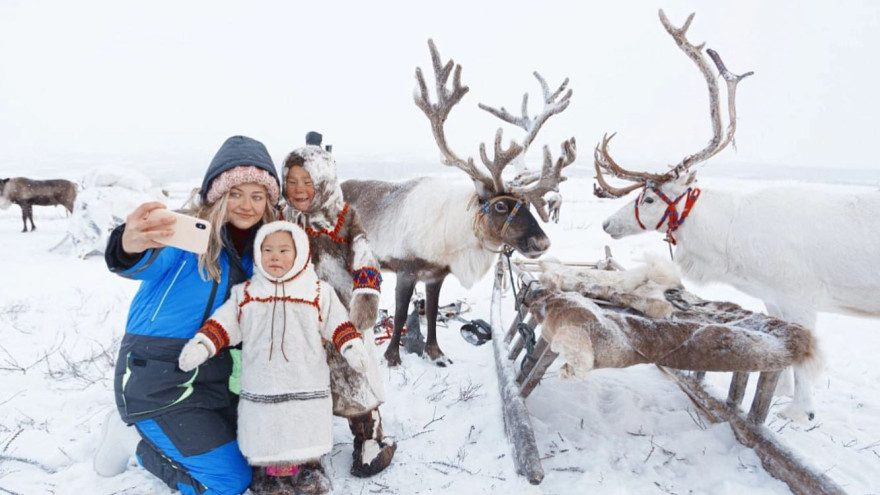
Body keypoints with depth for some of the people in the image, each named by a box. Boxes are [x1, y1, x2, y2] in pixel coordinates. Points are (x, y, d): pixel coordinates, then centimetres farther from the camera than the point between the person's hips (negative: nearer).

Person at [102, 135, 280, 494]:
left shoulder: (258, 247, 3)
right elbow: (150, 263, -38)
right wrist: (130, 248, -60)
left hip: (215, 373, 7)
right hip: (157, 376, -7)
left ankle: (163, 438, 29)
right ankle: (149, 449, 17)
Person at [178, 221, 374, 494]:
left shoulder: (319, 292, 0)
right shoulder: (245, 294, 5)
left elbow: (338, 324, -1)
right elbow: (222, 324, 3)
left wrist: (352, 347, -14)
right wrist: (201, 345, -10)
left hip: (306, 387, -1)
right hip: (262, 387, 1)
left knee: (304, 431, 9)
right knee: (269, 436, 8)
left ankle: (307, 468, 31)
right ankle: (277, 472, 29)